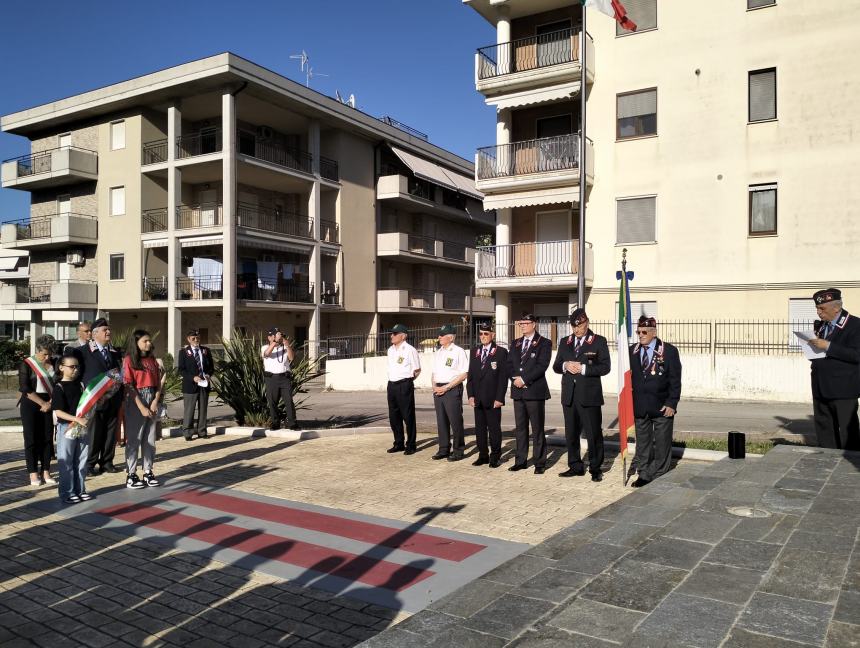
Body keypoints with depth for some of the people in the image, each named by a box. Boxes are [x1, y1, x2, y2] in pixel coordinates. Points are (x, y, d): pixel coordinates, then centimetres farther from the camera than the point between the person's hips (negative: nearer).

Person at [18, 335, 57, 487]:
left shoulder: (53, 364, 6)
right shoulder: (26, 364, -5)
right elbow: (25, 389, -10)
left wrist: (50, 402, -6)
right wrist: (42, 403, -12)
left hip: (48, 404, 4)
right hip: (31, 405, -3)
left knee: (47, 438, 3)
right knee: (32, 439, 0)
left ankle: (45, 472, 8)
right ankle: (33, 474, 5)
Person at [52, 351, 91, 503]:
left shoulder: (81, 385, 8)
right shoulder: (59, 388, -9)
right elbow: (58, 412, -16)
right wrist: (77, 419, -24)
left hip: (83, 427, 6)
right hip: (66, 427, -6)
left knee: (81, 461, 12)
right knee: (66, 462, 3)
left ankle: (79, 489, 23)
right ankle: (67, 493, 11)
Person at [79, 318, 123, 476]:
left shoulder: (115, 352, 15)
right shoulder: (84, 351, -2)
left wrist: (121, 397, 11)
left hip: (113, 401, 5)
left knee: (110, 433, 9)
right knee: (93, 434, -2)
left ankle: (107, 462, 20)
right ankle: (90, 464, 9)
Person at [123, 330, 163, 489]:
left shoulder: (152, 360, 11)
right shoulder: (129, 360, -6)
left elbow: (158, 383, 9)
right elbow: (128, 386, -11)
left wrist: (156, 402, -7)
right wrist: (142, 407, -14)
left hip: (152, 402, 5)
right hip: (135, 402, -5)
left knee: (150, 439, 9)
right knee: (133, 439, -1)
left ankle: (148, 472, 17)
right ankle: (131, 475, 5)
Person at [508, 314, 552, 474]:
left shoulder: (544, 343, -2)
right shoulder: (516, 343, 17)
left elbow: (542, 365, -12)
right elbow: (509, 364, 12)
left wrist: (524, 379, -16)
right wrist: (515, 378, -6)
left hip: (535, 391, -5)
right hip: (518, 390, 6)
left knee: (537, 429, -2)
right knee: (520, 428, 10)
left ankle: (540, 463, 5)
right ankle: (521, 460, 17)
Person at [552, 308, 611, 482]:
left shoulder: (599, 341, 0)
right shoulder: (564, 342, 13)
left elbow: (605, 367, -7)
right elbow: (556, 366, 13)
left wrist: (583, 368, -17)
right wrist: (565, 365, -9)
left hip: (589, 395, -4)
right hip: (569, 395, 5)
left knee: (594, 434, 0)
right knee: (571, 434, 10)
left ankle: (595, 468, 12)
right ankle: (575, 466, 21)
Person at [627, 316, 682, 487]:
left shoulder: (669, 351, -5)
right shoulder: (632, 351, 5)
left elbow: (675, 380, -6)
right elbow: (628, 377, 9)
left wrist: (671, 403, -12)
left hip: (662, 407, -3)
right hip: (639, 407, 3)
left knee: (662, 444, 6)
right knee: (642, 443, 9)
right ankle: (644, 475, 19)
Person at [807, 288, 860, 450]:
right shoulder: (820, 325, 14)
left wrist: (828, 346, -21)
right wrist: (813, 345, 0)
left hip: (842, 390, -7)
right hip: (821, 388, 7)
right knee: (824, 431, 12)